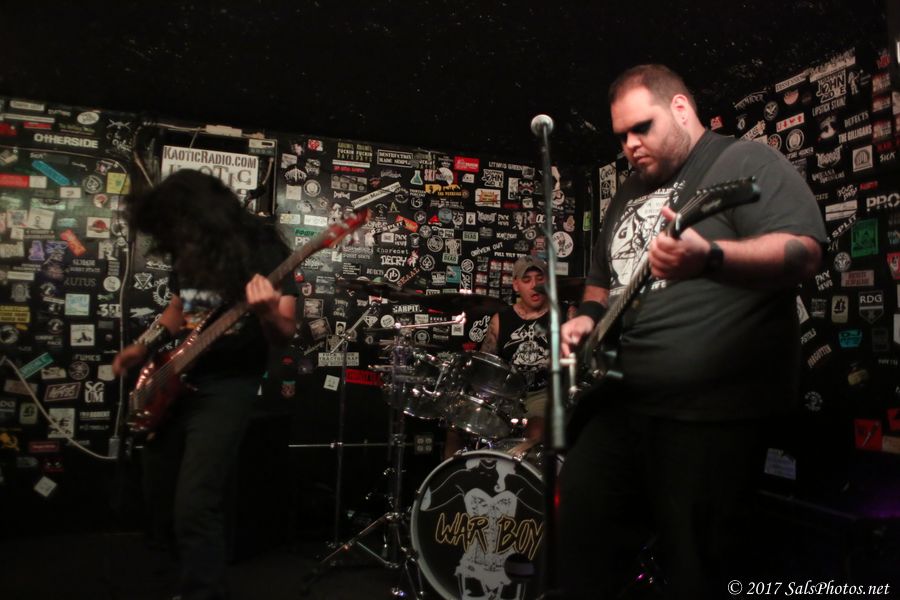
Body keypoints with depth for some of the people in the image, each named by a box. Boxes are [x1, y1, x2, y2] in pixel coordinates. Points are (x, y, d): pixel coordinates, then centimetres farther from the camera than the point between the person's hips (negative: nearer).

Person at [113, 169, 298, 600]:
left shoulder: (262, 251, -15)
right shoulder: (190, 253, 4)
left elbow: (284, 335, -18)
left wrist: (266, 312, -40)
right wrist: (143, 347, 5)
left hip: (227, 387, -7)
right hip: (173, 380, 7)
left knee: (194, 507, -14)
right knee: (158, 496, 17)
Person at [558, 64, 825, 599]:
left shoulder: (746, 162, -3)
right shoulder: (630, 193, 20)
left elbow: (804, 251, -17)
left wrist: (710, 258, -35)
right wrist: (588, 316, 5)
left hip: (712, 411, -7)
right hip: (619, 404, 8)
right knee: (580, 549, 13)